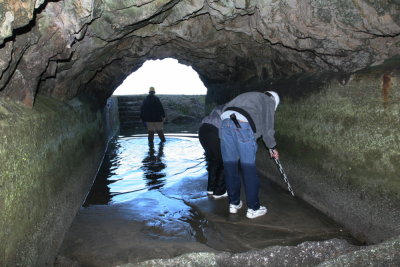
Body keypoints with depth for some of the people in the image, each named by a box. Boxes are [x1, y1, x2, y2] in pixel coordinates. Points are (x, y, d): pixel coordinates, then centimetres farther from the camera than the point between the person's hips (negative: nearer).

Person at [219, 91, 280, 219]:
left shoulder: (249, 96, 38)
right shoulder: (269, 101, 20)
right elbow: (267, 127, 12)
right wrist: (272, 147, 24)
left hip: (226, 121, 6)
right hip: (243, 124, -6)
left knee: (230, 164, 11)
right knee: (249, 167, 2)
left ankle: (234, 203, 22)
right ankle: (253, 208, 10)